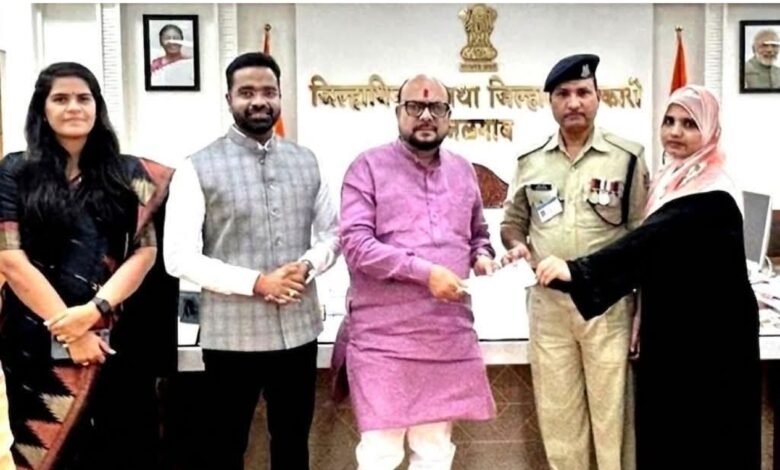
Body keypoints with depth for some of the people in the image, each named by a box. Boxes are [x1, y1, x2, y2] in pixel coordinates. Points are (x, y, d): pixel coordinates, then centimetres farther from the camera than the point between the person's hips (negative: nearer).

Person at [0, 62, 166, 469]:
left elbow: (145, 251, 0)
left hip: (111, 337, 1)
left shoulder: (128, 173, 6)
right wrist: (67, 330, -11)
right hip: (37, 338, -1)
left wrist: (94, 311, -14)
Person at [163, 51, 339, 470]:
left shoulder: (306, 162, 6)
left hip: (298, 330, 4)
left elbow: (332, 232, 11)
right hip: (232, 335, -4)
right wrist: (256, 282, -19)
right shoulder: (199, 168, -7)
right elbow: (179, 258, -12)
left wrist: (307, 265, -11)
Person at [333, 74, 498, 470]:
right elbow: (355, 242, -13)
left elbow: (478, 233, 25)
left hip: (448, 336, 5)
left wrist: (481, 256, 2)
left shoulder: (463, 171, 14)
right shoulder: (369, 166, -3)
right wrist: (424, 271, -20)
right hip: (384, 338, -5)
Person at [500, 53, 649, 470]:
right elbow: (512, 223, 18)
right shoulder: (530, 163, 7)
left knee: (612, 409, 4)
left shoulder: (627, 158, -1)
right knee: (557, 412, 11)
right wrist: (517, 245, -6)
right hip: (547, 303, 3)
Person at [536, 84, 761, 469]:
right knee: (664, 436, 14)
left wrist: (577, 270, -43)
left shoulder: (712, 197, -20)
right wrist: (643, 322, 11)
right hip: (669, 332, 8)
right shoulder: (670, 182, 9)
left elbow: (652, 240, -34)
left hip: (709, 341, -8)